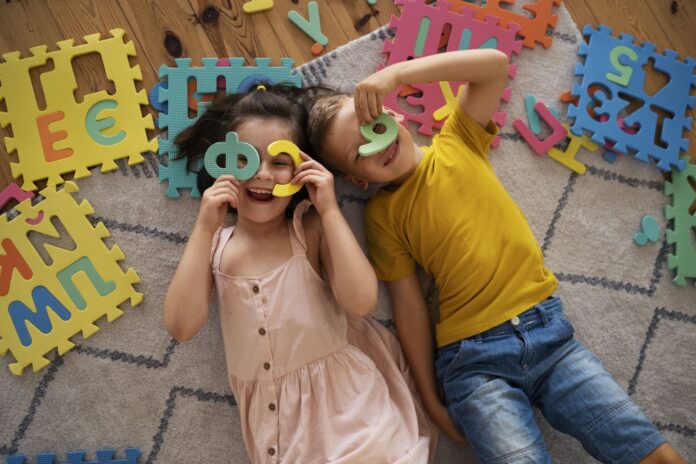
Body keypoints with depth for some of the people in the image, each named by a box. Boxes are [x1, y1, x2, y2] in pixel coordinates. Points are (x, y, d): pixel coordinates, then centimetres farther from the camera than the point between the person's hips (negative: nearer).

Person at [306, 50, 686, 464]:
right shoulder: (382, 214, 3)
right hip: (474, 359, -1)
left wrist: (396, 72, -13)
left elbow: (495, 64, -4)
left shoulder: (457, 144, 7)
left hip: (549, 329, 2)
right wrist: (432, 400, 0)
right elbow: (409, 305, 0)